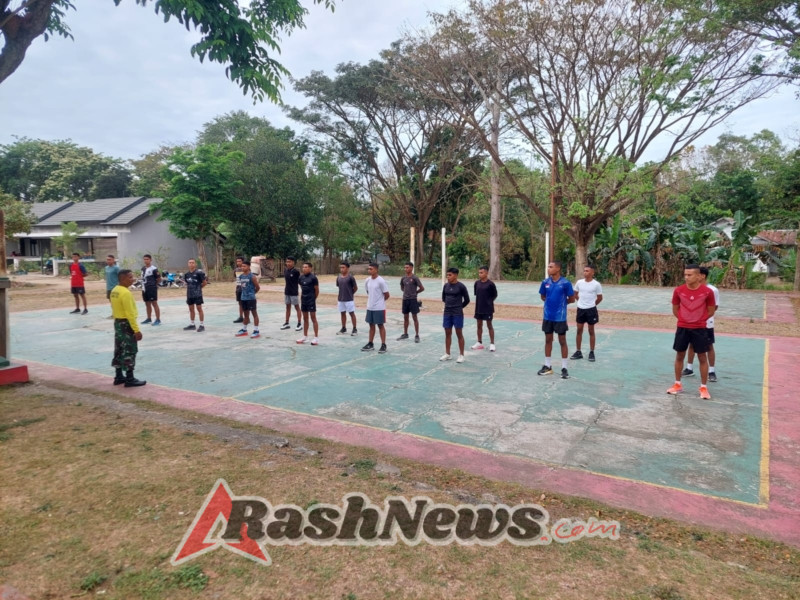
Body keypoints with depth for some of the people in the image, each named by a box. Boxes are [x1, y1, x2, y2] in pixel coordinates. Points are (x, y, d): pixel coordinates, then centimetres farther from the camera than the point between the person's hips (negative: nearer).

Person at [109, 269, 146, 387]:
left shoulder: (114, 291, 10)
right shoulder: (125, 293, -20)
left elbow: (115, 309, 16)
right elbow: (130, 314, -23)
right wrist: (136, 330, -22)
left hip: (118, 322, 10)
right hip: (126, 324, -10)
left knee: (119, 350, 15)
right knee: (129, 351, -4)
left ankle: (118, 377, 23)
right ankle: (130, 379, -1)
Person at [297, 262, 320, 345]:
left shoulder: (313, 277, -12)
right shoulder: (301, 277, 5)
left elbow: (317, 290, -7)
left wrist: (313, 298, 2)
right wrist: (302, 297, 11)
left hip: (311, 301, -6)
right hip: (303, 300, 6)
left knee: (313, 319, -1)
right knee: (305, 319, 13)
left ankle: (316, 337, 5)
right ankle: (305, 336, 21)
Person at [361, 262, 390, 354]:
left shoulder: (381, 281, -16)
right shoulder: (367, 280, 3)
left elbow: (386, 295, -10)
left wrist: (379, 301, 4)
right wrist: (371, 300, 12)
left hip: (379, 308, -6)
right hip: (370, 307, 6)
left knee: (380, 325, 1)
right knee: (371, 325, 14)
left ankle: (383, 345, 8)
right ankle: (370, 344, 23)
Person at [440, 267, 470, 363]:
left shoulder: (461, 286, -12)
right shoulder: (446, 286, 4)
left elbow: (467, 300, -5)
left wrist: (459, 307, 6)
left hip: (457, 314, -5)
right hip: (447, 313, 5)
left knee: (459, 334, 2)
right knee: (447, 333, 11)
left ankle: (461, 355, 10)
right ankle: (447, 354, 22)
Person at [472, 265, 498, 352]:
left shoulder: (490, 284, -12)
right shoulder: (477, 283, 3)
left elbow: (495, 295, -4)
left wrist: (489, 302, -2)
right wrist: (479, 301, 5)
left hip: (488, 309, -5)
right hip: (478, 308, 5)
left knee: (489, 325, 3)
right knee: (479, 325, 12)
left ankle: (492, 344, 12)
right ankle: (479, 343, 22)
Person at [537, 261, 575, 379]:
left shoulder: (565, 283, -12)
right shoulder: (545, 282, 1)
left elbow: (571, 299, -4)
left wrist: (561, 302, 5)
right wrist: (551, 301, 3)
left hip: (560, 317, -4)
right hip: (547, 316, 4)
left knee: (562, 341, 4)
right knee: (548, 340, 12)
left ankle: (564, 368, 13)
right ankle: (547, 366, 22)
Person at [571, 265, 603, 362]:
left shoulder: (596, 284, -11)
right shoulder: (579, 282, 0)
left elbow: (600, 298, -2)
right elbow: (575, 294, 14)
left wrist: (592, 304, 7)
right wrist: (581, 302, 9)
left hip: (591, 310, -4)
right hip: (580, 309, 4)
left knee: (591, 331, 5)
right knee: (579, 330, 8)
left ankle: (591, 352, 14)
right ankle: (578, 352, 16)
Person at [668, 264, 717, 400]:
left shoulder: (707, 291, -10)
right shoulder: (678, 290, -6)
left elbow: (711, 312, 1)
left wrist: (698, 320, 4)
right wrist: (685, 319, 3)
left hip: (699, 329, -2)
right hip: (682, 328, 2)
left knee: (702, 357, 4)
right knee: (679, 356, 9)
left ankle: (703, 387, 15)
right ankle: (677, 385, 22)